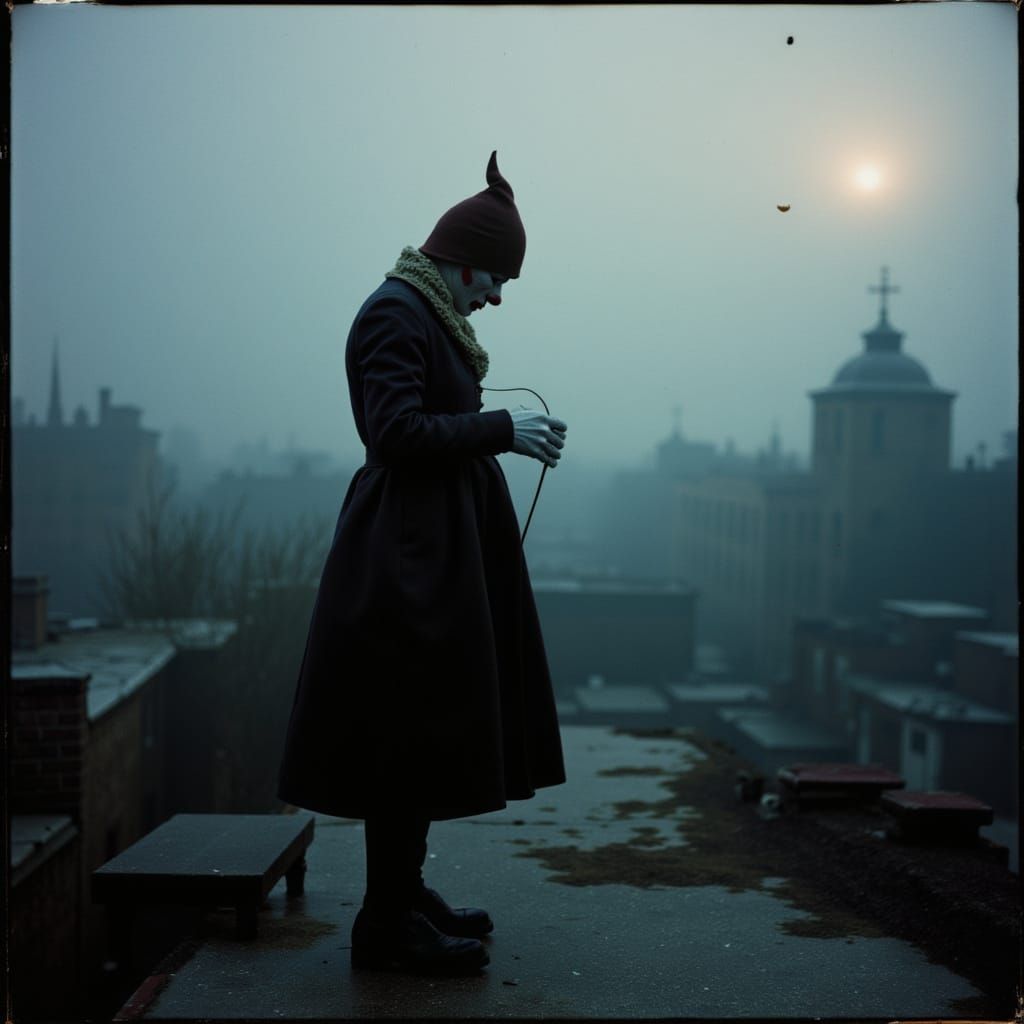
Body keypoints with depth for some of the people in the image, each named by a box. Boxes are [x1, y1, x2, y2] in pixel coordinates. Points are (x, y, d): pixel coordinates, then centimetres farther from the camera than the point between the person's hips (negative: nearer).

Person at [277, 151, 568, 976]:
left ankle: (404, 894, 25)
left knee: (427, 725, 14)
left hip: (435, 545, 11)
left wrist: (514, 434, 11)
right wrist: (501, 428, -19)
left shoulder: (430, 315, 17)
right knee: (409, 728, -6)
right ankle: (388, 922, 4)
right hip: (409, 549, -11)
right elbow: (396, 430, -22)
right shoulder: (395, 313, -13)